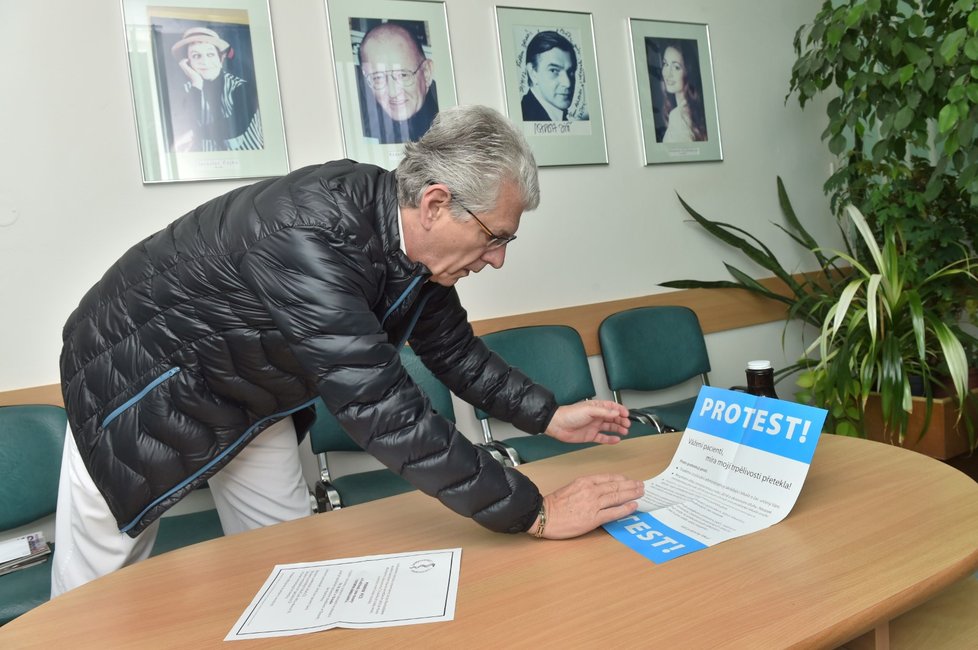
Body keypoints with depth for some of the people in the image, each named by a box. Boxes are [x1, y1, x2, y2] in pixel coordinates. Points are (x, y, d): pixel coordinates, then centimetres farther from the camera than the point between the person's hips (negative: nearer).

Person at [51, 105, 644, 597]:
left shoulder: (414, 238, -15)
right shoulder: (308, 239, -40)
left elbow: (454, 349, 0)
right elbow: (387, 414, -43)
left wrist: (550, 416, -5)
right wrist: (536, 514, -36)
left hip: (247, 394, 7)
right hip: (139, 383, -6)